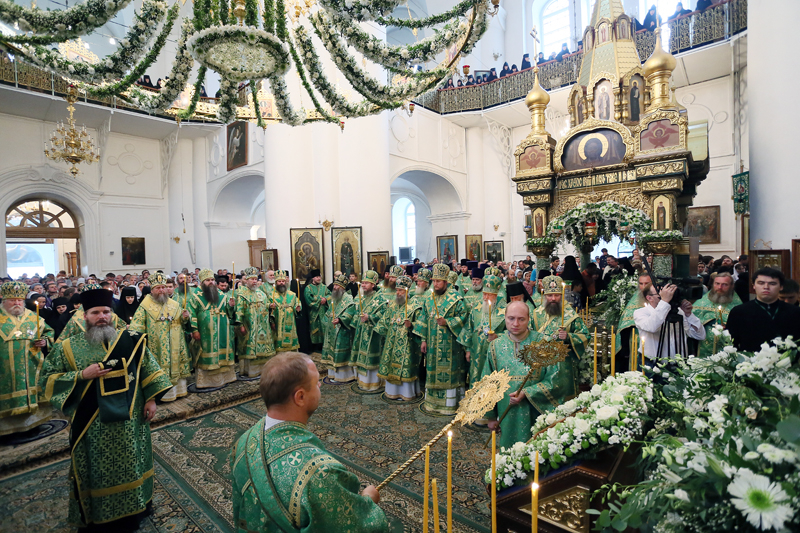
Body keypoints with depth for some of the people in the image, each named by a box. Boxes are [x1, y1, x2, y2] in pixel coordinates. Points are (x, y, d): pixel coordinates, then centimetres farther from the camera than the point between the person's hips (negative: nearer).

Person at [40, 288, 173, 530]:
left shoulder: (130, 340, -3)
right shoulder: (69, 347, -5)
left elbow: (148, 368, 1)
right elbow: (46, 379, -3)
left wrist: (151, 399, -4)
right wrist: (82, 375, -18)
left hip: (129, 421, 1)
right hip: (92, 426, -1)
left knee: (131, 466, 17)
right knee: (98, 472, 14)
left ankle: (134, 508, 39)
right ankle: (98, 517, 37)